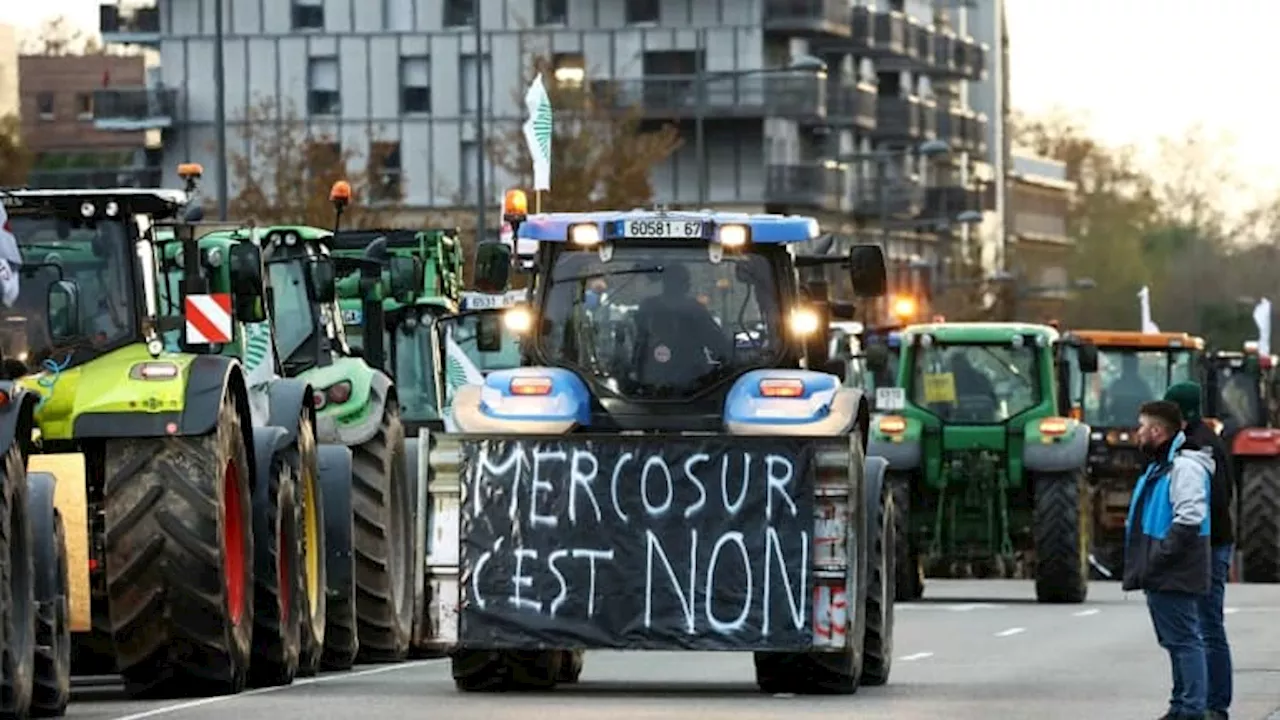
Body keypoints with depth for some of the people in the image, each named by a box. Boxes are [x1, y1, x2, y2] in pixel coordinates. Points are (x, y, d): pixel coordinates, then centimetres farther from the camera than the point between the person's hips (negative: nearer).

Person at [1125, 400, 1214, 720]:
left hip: (1174, 575, -11)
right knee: (1177, 641, 15)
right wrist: (1144, 566, 18)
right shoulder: (1160, 466, 19)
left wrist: (1157, 559, -23)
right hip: (1161, 577, 11)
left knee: (1184, 640, -9)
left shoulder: (1185, 467, -15)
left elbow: (1189, 520, -24)